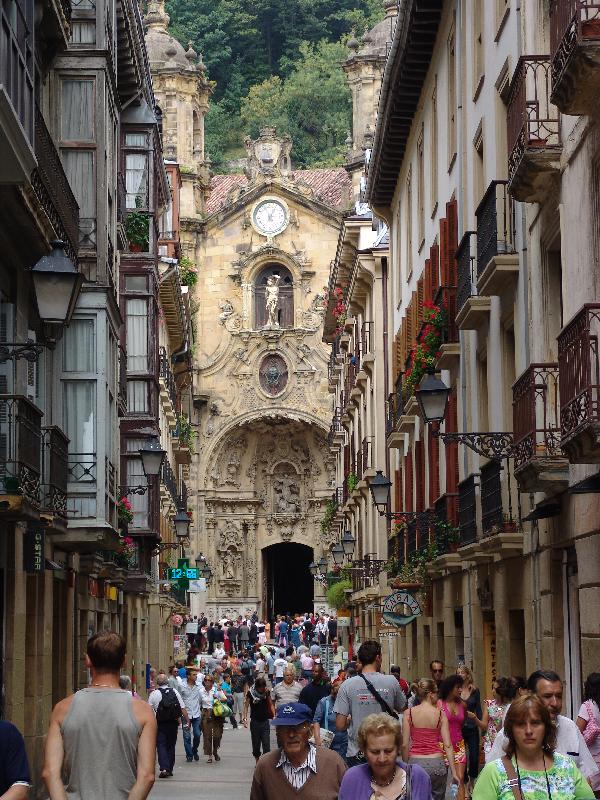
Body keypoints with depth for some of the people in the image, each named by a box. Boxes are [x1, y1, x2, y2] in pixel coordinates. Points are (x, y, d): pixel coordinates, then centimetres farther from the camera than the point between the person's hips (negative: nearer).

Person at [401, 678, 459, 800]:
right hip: (436, 763, 0)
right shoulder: (440, 714, -2)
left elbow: (404, 745, -3)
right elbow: (447, 745, -4)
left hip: (415, 762, 0)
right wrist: (454, 772, -1)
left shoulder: (408, 713, -2)